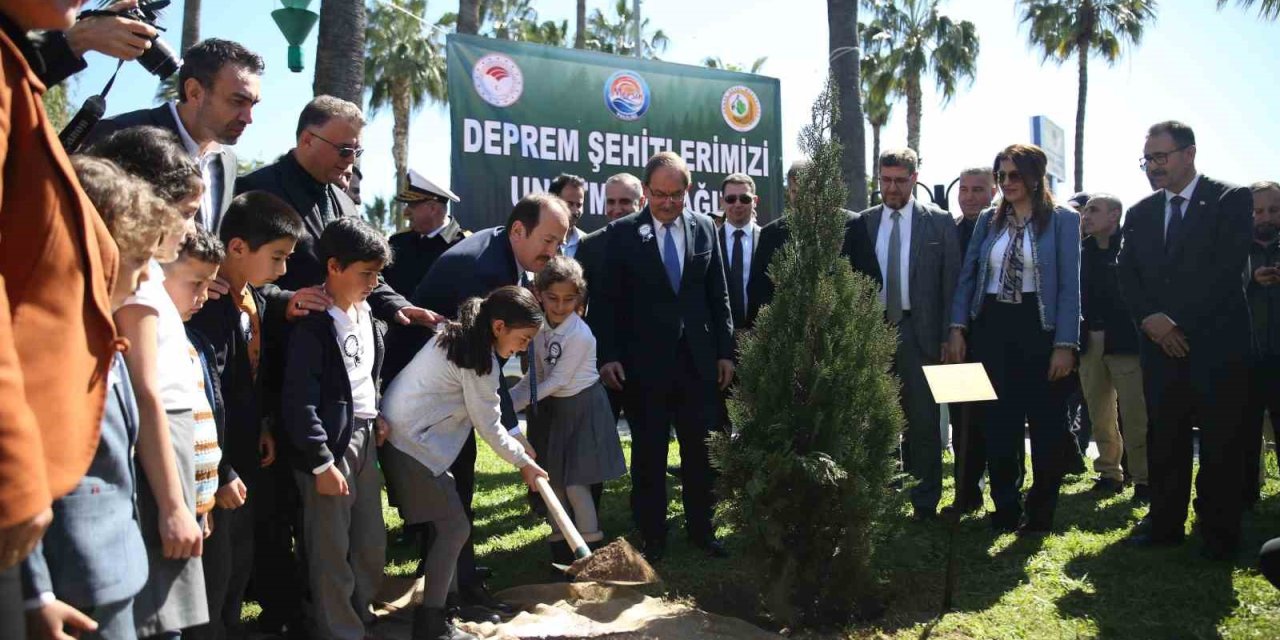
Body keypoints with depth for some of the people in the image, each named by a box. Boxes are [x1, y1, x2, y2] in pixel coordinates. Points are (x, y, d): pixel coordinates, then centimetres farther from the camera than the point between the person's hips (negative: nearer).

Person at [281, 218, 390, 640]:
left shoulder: (367, 315, 9)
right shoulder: (314, 324, -15)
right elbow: (299, 402, -18)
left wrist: (379, 418, 11)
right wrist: (321, 463, -18)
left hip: (364, 437, 8)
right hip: (329, 444, -8)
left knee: (372, 545, 16)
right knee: (332, 553, 3)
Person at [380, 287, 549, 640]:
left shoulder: (460, 334, 10)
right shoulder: (480, 360, -17)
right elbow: (488, 425, -9)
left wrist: (517, 444, 19)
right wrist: (524, 462, 3)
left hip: (403, 433, 9)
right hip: (412, 442, -9)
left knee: (446, 521, 15)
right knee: (455, 527, -3)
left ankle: (446, 598, 25)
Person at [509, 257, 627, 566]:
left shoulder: (579, 335, -24)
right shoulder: (538, 326, -4)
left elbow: (556, 381, -21)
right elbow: (535, 376, 3)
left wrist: (513, 406, -18)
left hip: (582, 409, -7)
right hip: (551, 408, 7)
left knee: (575, 484, -7)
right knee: (552, 480, 12)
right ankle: (560, 549, 27)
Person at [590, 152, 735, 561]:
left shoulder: (704, 228, 5)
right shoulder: (623, 233, -3)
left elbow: (718, 295, 8)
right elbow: (607, 300, -3)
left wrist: (725, 351, 6)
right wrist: (608, 355, -9)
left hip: (698, 359, 3)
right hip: (644, 362, -2)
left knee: (700, 450, 10)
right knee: (648, 454, 7)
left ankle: (701, 529, 26)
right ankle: (652, 538, 20)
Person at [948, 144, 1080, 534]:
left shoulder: (1062, 220, -2)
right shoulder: (988, 221, 9)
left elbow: (1070, 286, -6)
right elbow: (967, 277, 8)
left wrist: (1065, 345, -13)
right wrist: (957, 329, -2)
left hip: (1040, 329, -3)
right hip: (992, 329, 3)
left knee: (1046, 425, 5)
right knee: (998, 424, 7)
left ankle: (1041, 513, 20)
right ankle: (1005, 509, 20)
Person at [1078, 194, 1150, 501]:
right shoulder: (1081, 253, 10)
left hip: (1124, 341, -5)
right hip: (1090, 342, 5)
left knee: (1135, 414, -3)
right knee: (1099, 414, 10)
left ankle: (1143, 478, 6)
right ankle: (1109, 473, 21)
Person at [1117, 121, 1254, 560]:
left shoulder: (1231, 200, -2)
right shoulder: (1140, 213, 13)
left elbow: (1228, 269, -12)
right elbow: (1127, 276, 9)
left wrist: (1178, 323, -14)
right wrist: (1150, 319, -8)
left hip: (1216, 341, -4)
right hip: (1159, 343, 4)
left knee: (1220, 440, 2)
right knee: (1164, 437, 7)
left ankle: (1218, 532, 13)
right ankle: (1165, 523, 16)